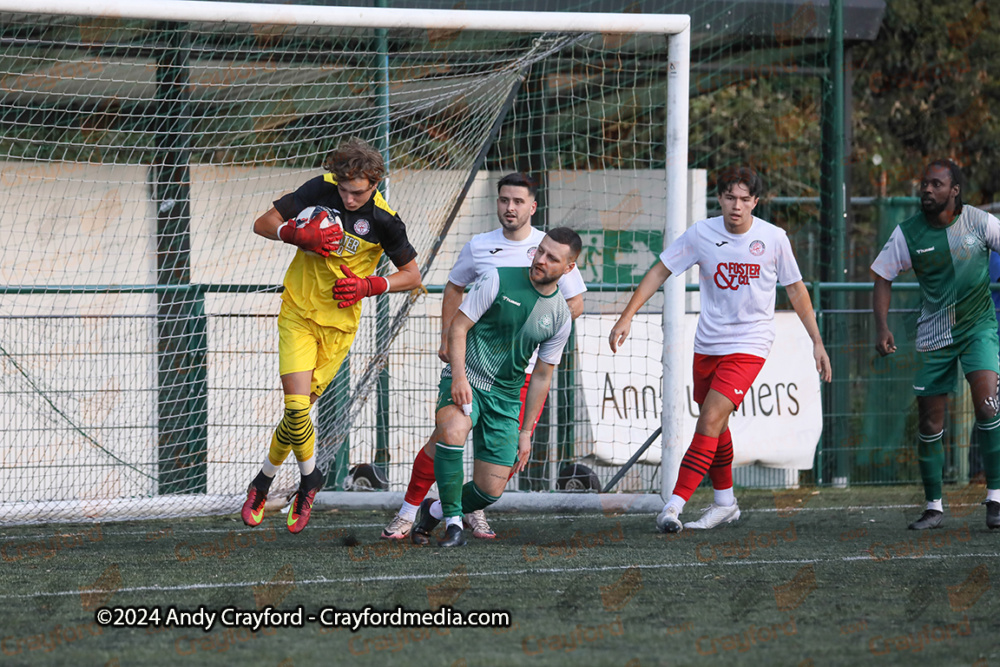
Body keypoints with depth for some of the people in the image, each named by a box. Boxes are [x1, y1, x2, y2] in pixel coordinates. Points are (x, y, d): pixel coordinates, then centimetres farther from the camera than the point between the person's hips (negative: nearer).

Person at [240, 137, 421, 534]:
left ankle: (264, 482, 24)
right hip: (299, 311, 0)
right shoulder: (321, 190, -9)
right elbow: (262, 225, -4)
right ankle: (309, 479, 12)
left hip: (340, 322, 0)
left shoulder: (383, 220, -12)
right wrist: (301, 236, -23)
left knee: (298, 411, 1)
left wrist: (368, 286, -16)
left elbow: (412, 276, -1)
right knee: (296, 408, -14)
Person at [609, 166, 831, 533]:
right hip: (707, 344, 4)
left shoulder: (773, 238, -7)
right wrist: (626, 317, -8)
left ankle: (675, 503, -19)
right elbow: (659, 271, 0)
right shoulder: (701, 233, -5)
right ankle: (725, 503, 31)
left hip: (749, 345, -3)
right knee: (714, 425, 13)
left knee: (710, 420, -17)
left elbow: (796, 289, 5)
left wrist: (817, 342, 6)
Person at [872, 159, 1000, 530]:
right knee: (930, 424, 3)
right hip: (934, 333, 2)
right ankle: (933, 507, 17)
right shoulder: (907, 234, -6)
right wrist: (882, 327, -11)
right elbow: (883, 278, 2)